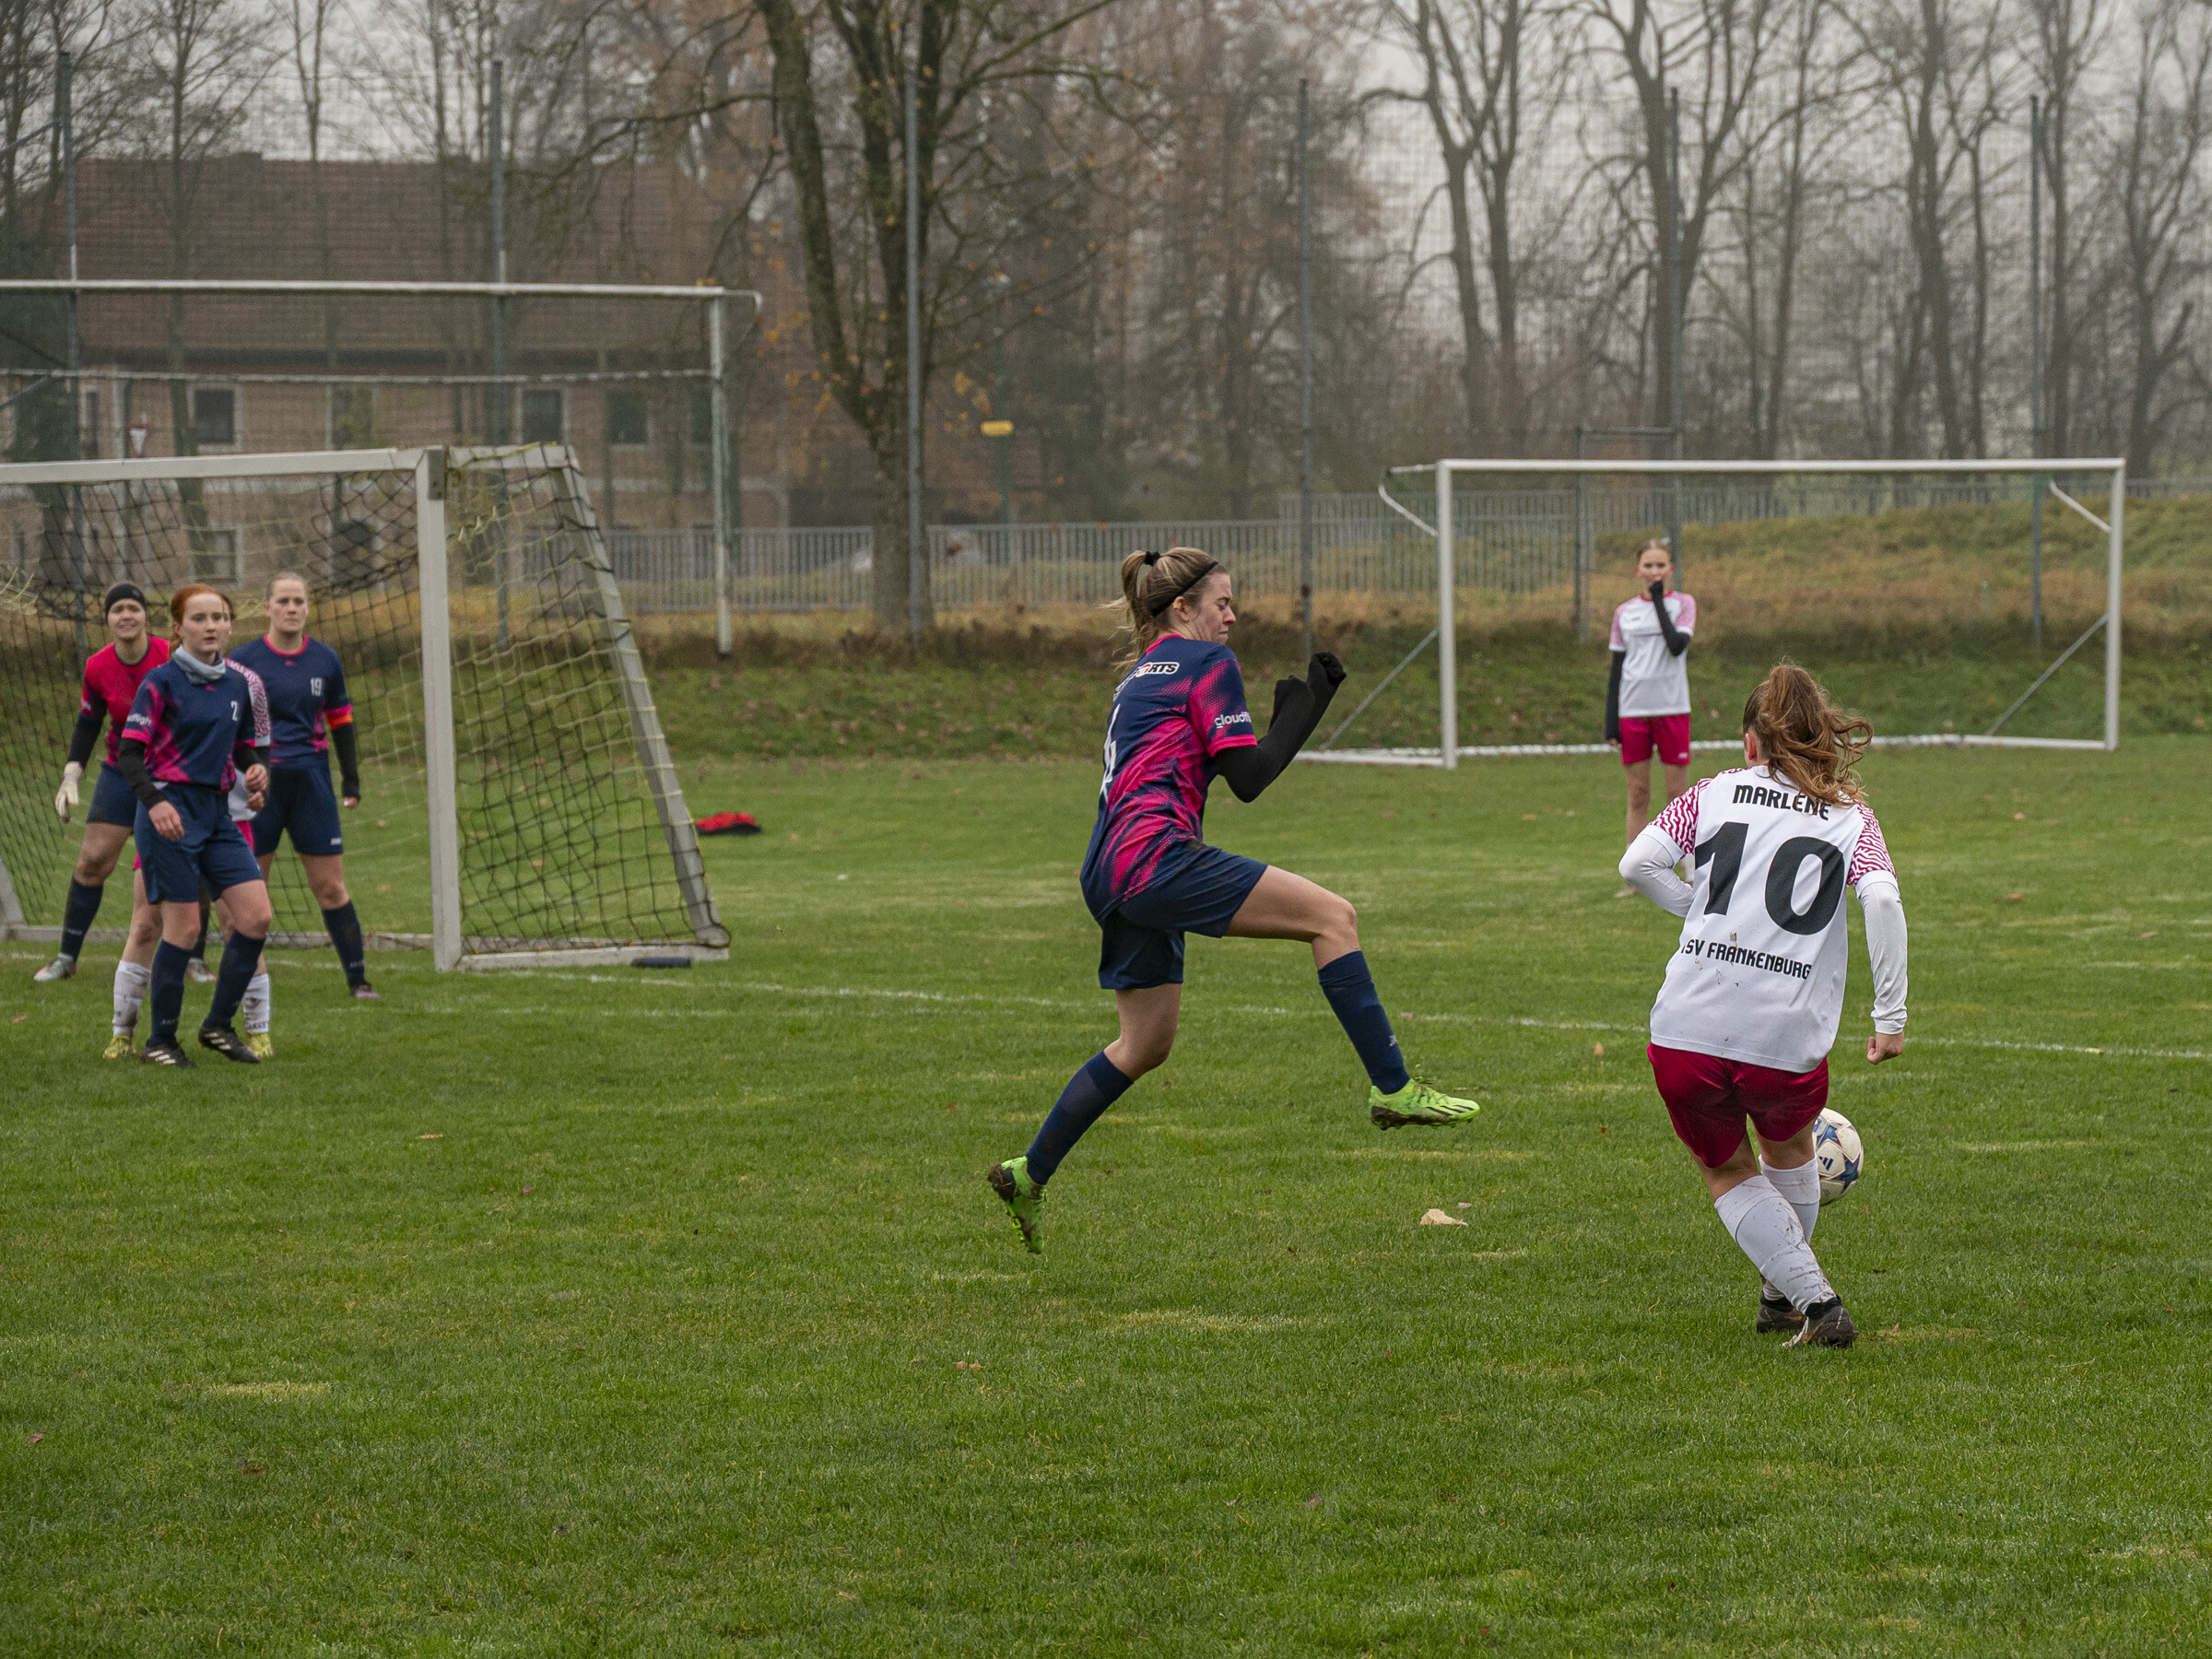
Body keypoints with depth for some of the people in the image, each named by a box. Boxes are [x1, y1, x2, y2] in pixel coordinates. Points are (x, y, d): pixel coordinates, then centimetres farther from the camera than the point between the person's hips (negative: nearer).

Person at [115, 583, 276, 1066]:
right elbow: (130, 753, -11)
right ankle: (161, 1040, 6)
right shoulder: (162, 682, -7)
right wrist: (155, 802, -25)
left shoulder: (238, 684, 11)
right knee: (183, 926, -7)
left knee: (256, 916, -3)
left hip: (217, 810, 6)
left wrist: (256, 769, -3)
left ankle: (218, 1025, 12)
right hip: (170, 811, -6)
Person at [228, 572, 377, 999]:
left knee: (331, 886, 0)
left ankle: (357, 977, 6)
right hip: (257, 784, -1)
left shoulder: (325, 660, 6)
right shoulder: (242, 660, -1)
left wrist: (351, 780, 8)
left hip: (310, 782, 1)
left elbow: (341, 723, 14)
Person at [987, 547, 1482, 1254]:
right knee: (1333, 917, -10)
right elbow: (1248, 778, -6)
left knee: (1146, 1043, 19)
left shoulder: (1140, 673, 27)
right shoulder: (1206, 661, 0)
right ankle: (1392, 1088, -17)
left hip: (1113, 875, 10)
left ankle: (1028, 1175, 21)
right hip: (1154, 855, -10)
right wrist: (1303, 708, 6)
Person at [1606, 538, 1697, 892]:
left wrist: (1659, 601, -10)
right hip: (1632, 712, 2)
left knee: (1678, 793, 0)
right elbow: (1617, 667, 10)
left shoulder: (1682, 604, 3)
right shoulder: (1624, 612, 9)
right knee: (1638, 794, 4)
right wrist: (1610, 720, 5)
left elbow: (1677, 644, -16)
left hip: (1672, 709, -2)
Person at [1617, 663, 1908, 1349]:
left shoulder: (1719, 791, 12)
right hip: (1787, 1040, 0)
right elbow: (1882, 901, -9)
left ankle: (1815, 1299, 9)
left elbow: (1637, 863, 1)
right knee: (1788, 1146, 32)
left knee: (1727, 1171, 23)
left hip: (1687, 1030, 0)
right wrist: (1891, 1017, -6)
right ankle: (1780, 1296, 44)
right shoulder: (1850, 815, 10)